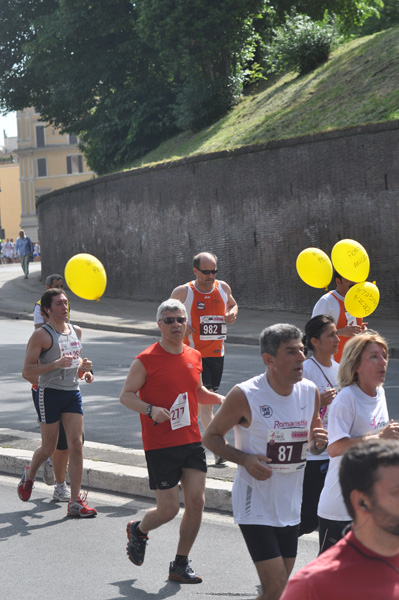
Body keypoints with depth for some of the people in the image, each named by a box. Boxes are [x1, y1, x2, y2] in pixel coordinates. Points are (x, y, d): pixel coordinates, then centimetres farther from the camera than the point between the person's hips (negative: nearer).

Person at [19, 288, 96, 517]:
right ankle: (29, 475, 39)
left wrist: (83, 366, 6)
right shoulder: (41, 335, -9)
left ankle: (75, 502, -3)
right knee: (49, 448, 5)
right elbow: (27, 371, -13)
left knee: (77, 445, -5)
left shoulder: (76, 331, 11)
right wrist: (56, 364, -24)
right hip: (50, 393, -5)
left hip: (73, 393, 5)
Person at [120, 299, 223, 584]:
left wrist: (219, 399, 6)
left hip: (192, 441, 5)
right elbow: (126, 395, -7)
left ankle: (181, 565, 13)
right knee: (168, 509, -3)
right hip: (160, 445, -5)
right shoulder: (146, 360, -9)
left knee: (196, 501, -2)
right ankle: (138, 531, 31)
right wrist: (150, 410, -24)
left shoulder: (194, 357, 9)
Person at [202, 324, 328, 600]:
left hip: (290, 505, 6)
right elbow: (211, 436, -4)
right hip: (255, 504, -6)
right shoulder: (244, 395, -15)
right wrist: (244, 459, -20)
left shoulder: (310, 391, 1)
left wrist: (319, 442, -9)